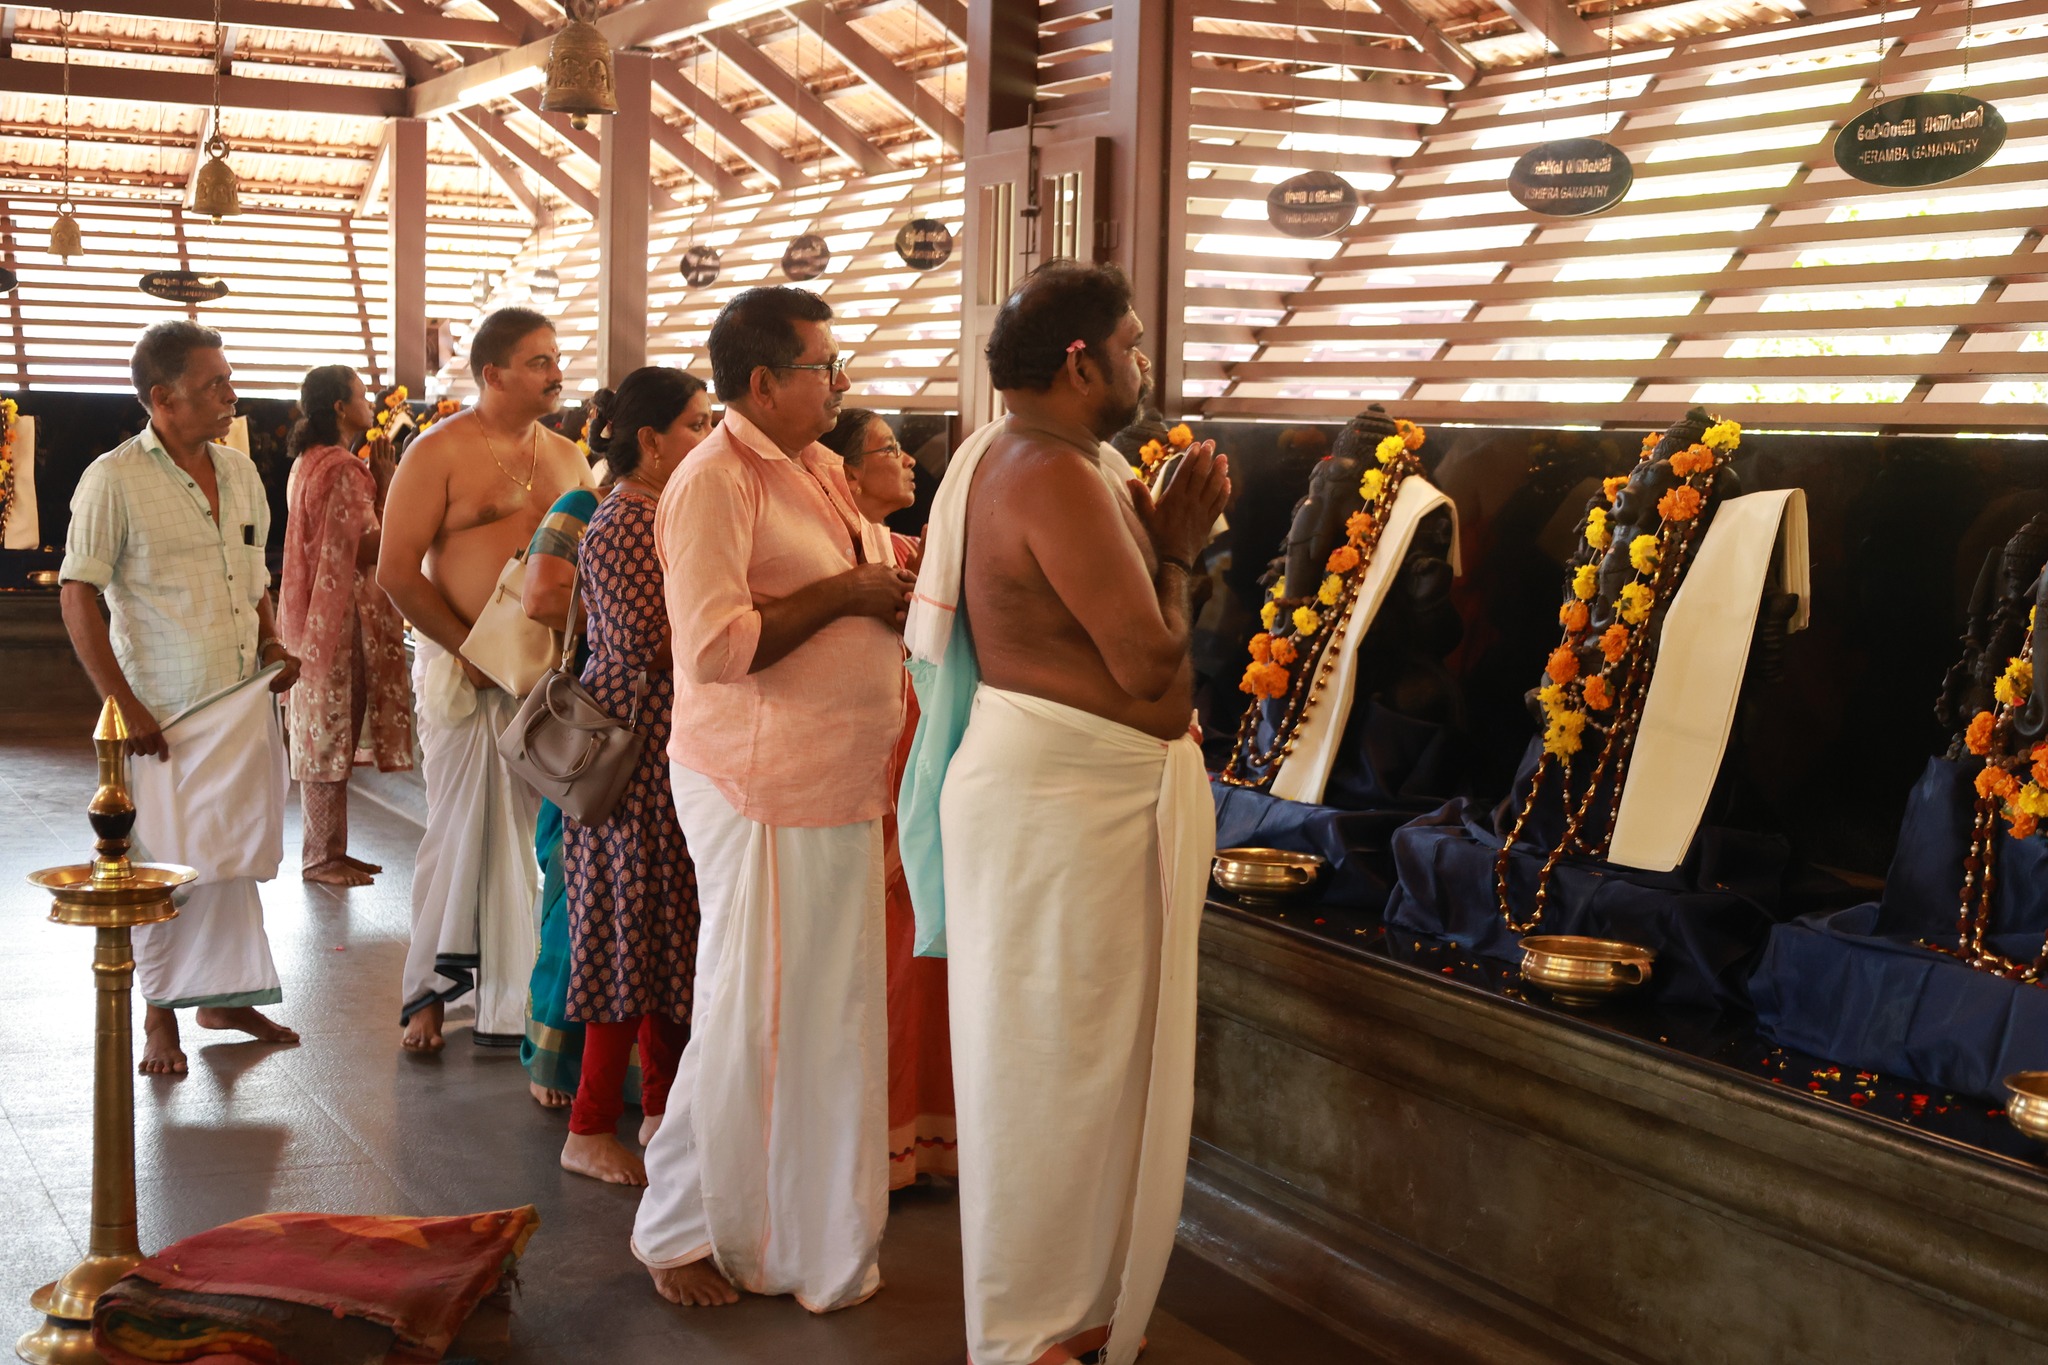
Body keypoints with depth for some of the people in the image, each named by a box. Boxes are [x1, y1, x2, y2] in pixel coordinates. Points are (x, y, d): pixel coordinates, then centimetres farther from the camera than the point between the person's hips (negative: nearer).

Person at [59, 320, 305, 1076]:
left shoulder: (240, 472, 11)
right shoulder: (114, 480, -9)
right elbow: (78, 596, -10)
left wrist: (272, 646, 5)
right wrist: (123, 704, -15)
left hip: (245, 703, 6)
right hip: (164, 715, -6)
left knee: (236, 859, 11)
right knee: (167, 866, 0)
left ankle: (224, 994, 25)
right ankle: (160, 1013, 15)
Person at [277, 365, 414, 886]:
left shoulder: (309, 462, 14)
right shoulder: (342, 469, -18)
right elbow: (371, 547, -19)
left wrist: (377, 477, 11)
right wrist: (387, 482, -12)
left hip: (320, 613, 10)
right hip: (342, 615, -10)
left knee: (326, 736, 13)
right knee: (333, 734, -3)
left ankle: (327, 849, 20)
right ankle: (323, 854, 4)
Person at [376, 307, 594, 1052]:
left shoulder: (567, 457, 14)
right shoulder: (439, 452, -3)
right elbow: (396, 570, -8)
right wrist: (471, 649, -11)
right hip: (467, 675, -5)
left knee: (537, 832, 5)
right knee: (464, 831, 0)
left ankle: (515, 998, 15)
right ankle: (432, 991, 15)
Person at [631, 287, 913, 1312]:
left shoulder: (816, 470, 14)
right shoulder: (713, 483, -15)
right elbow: (715, 645, -24)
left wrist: (898, 597, 6)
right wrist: (844, 593, -18)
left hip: (840, 785, 9)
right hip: (761, 792, -9)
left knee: (832, 1010, 14)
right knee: (748, 1020, 1)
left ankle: (817, 1234, 28)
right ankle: (679, 1231, 19)